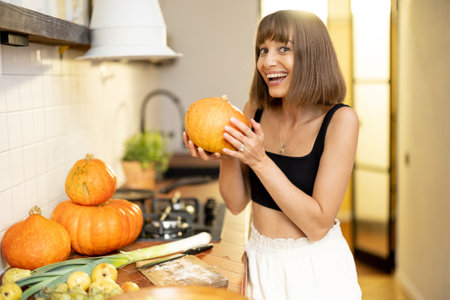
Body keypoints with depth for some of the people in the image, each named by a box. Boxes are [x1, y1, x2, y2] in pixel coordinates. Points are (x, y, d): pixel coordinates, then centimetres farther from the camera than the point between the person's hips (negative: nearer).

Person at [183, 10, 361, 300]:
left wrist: (259, 160, -27)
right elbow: (237, 203, -1)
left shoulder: (339, 119, -17)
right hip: (260, 262, 4)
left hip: (315, 268, -4)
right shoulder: (255, 111, -5)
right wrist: (227, 158, -19)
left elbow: (318, 225, -21)